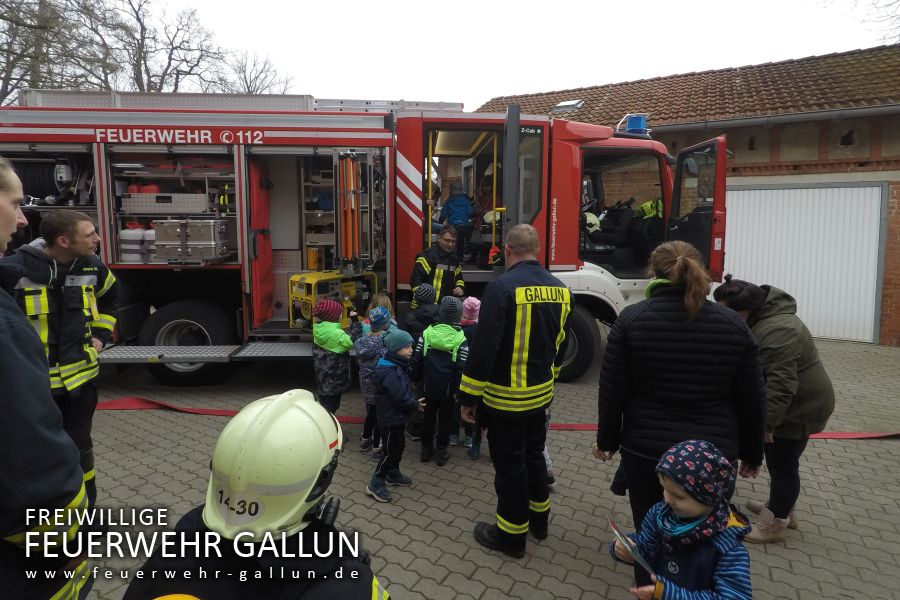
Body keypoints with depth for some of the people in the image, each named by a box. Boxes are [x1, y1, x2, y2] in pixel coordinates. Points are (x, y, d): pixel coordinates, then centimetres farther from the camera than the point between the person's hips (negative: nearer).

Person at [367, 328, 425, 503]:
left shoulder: (398, 366, 7)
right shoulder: (390, 372, -27)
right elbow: (401, 397, -29)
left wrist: (414, 402, 1)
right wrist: (416, 405, -14)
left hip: (397, 416, 10)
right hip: (391, 418, -10)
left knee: (399, 446, 21)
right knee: (390, 450, 0)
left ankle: (393, 474, 39)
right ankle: (376, 483, 11)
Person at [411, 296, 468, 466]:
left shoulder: (427, 333, -5)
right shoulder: (460, 338, -12)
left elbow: (416, 358, -3)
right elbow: (462, 367, -15)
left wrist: (415, 379, 8)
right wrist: (458, 390, -8)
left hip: (428, 387, 2)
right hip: (448, 389, -2)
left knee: (428, 417, 16)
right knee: (445, 420, 12)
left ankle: (426, 449, 26)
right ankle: (441, 452, 18)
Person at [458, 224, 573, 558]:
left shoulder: (502, 287, -20)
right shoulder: (560, 289, 3)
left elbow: (484, 347, -22)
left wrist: (469, 396, -15)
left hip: (506, 398, -7)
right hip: (540, 393, 7)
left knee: (510, 464, 7)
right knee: (534, 455, 23)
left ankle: (511, 535, 23)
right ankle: (539, 519, 40)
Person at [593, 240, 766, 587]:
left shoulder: (631, 319, -8)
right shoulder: (733, 325, -2)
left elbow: (612, 390, -6)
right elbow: (752, 400, 4)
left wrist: (607, 440, 8)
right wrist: (752, 453, 16)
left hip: (646, 450, -1)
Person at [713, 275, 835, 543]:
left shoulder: (775, 332, -30)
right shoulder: (766, 317, 5)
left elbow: (781, 383, -33)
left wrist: (767, 422, -29)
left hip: (798, 407, -10)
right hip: (793, 404, 10)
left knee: (782, 462, 1)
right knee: (778, 460, 20)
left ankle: (774, 524, 14)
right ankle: (782, 509, 36)